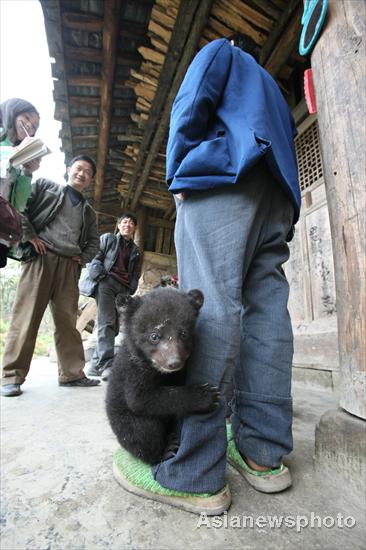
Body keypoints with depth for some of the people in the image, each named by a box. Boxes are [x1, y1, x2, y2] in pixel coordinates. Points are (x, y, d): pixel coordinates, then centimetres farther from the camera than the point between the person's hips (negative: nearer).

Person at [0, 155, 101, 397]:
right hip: (40, 257, -3)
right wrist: (30, 236, -5)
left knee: (68, 320, 2)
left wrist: (82, 258, 8)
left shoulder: (88, 211, 24)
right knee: (26, 316, -5)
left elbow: (94, 241, 25)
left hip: (69, 266, 4)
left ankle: (72, 373, 8)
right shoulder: (45, 186, 15)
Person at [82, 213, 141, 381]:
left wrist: (129, 291, 4)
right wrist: (100, 275, -12)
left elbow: (135, 275, 20)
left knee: (114, 326, -1)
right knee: (106, 321, -18)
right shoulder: (107, 238, 15)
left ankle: (96, 364, 7)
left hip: (123, 288, 5)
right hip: (106, 281, -4)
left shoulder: (135, 251, 25)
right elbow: (94, 257, 5)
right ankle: (106, 363, -22)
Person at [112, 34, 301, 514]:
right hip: (279, 193, 8)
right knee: (266, 310, -5)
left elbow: (192, 102, 5)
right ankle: (264, 455, -2)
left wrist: (178, 172, 3)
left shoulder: (221, 52, 26)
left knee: (209, 306, -20)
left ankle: (195, 475, -19)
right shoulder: (273, 88, 44)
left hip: (224, 176, -7)